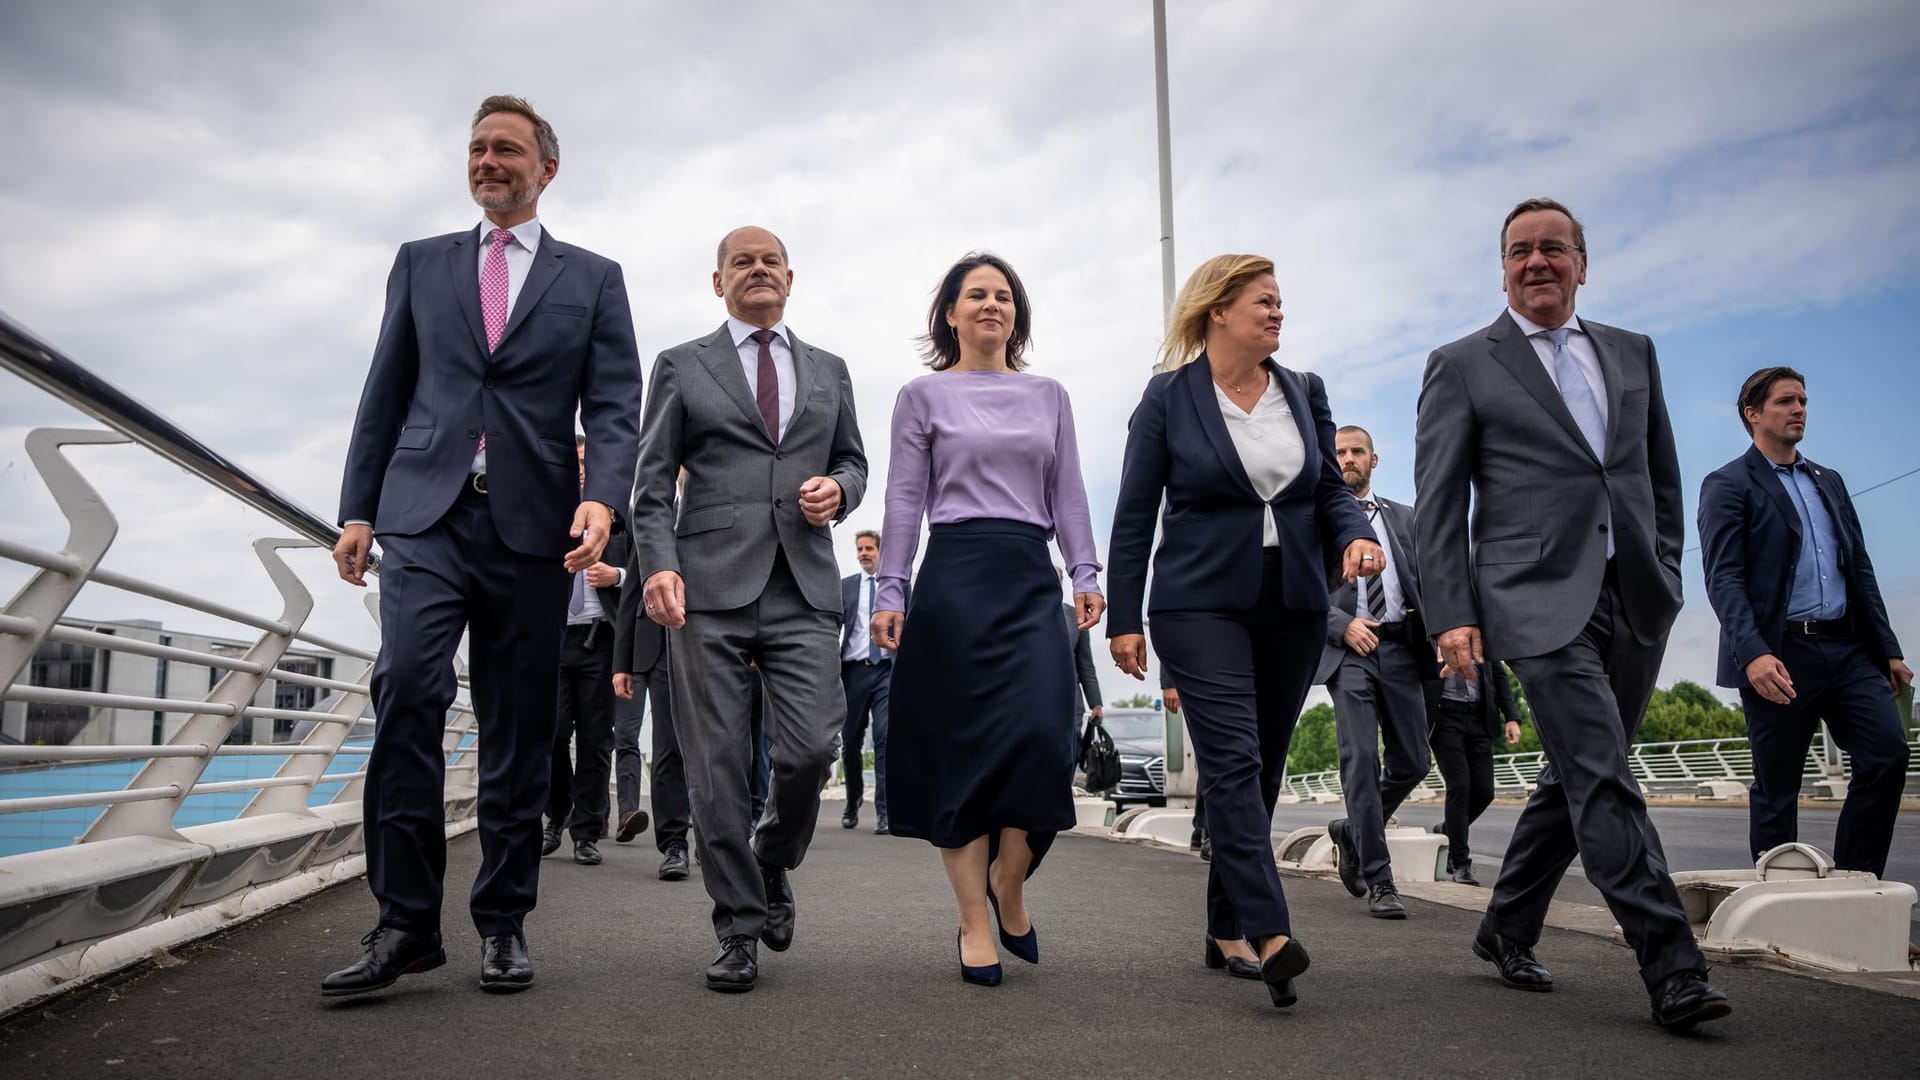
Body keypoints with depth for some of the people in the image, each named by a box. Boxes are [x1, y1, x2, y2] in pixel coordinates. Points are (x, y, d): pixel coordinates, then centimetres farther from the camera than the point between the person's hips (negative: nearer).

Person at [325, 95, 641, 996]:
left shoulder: (593, 279, 12)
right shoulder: (420, 263, 18)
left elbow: (614, 406, 3)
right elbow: (385, 394, 15)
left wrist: (601, 498, -15)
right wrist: (357, 508, 7)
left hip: (534, 524, -1)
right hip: (426, 514, 1)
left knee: (518, 728, 2)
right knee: (407, 690, -17)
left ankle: (503, 924, 12)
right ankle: (405, 921, -8)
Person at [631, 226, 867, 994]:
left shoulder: (829, 371, 20)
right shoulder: (682, 367, 12)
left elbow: (853, 460, 25)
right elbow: (652, 482, 6)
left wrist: (839, 488, 0)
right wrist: (658, 563, -10)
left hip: (803, 590, 2)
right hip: (710, 588, -2)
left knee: (811, 749, -9)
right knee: (718, 765, -2)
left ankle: (773, 862, 22)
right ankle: (740, 927, 11)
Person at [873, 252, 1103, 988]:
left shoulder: (1049, 396, 17)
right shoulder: (924, 395, 9)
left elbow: (1068, 495, 15)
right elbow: (905, 498, 5)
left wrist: (1085, 574, 3)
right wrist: (890, 589, -3)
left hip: (1031, 578, 3)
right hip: (955, 576, -2)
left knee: (1041, 735, -11)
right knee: (963, 746, -2)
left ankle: (1009, 882, 14)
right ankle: (974, 921, 7)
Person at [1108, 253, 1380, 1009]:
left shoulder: (1304, 392, 10)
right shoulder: (1168, 397, -2)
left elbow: (1330, 489, 15)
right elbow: (1134, 515, -1)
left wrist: (1355, 534, -8)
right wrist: (1125, 618, -5)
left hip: (1293, 607, 5)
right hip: (1202, 604, -4)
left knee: (1262, 767, 8)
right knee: (1234, 760, -15)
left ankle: (1227, 930, 19)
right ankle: (1270, 934, -18)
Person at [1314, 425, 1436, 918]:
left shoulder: (1403, 518, 18)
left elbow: (1425, 581, 13)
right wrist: (1343, 625, -15)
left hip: (1401, 648, 4)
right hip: (1348, 650, -4)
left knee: (1412, 762, 5)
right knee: (1361, 758, -10)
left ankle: (1352, 831, 30)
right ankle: (1378, 880, -4)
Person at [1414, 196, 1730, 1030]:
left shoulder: (1632, 354, 16)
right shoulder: (1462, 366, 2)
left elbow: (1662, 477, 21)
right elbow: (1437, 506, -2)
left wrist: (1666, 577, 12)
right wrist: (1451, 615, -10)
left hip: (1634, 605, 5)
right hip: (1543, 602, -5)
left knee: (1577, 778, 11)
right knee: (1603, 780, -11)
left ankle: (1507, 930, 27)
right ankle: (1672, 969, -4)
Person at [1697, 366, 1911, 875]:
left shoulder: (1828, 481, 20)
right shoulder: (1728, 485, -1)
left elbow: (1860, 569, 20)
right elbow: (1723, 579, -12)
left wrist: (1888, 649, 13)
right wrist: (1754, 654, -25)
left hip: (1847, 649, 6)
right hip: (1779, 656, -6)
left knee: (1888, 752, -8)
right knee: (1776, 790, 1)